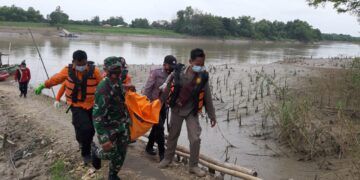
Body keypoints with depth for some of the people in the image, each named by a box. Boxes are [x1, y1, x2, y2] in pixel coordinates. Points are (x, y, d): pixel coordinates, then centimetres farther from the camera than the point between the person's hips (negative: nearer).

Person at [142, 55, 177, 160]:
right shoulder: (155, 73, -11)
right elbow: (147, 89, -13)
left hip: (164, 105, 5)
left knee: (157, 128, 16)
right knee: (159, 128, -8)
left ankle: (149, 147, 33)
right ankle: (162, 153, -1)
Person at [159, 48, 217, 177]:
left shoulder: (203, 77, -15)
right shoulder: (178, 71, -17)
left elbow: (207, 98, -6)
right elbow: (171, 77, 8)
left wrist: (212, 116, -2)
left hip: (192, 111, 0)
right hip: (176, 109, 1)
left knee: (195, 139, -5)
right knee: (173, 135, 16)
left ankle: (193, 166, 12)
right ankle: (168, 158, 37)